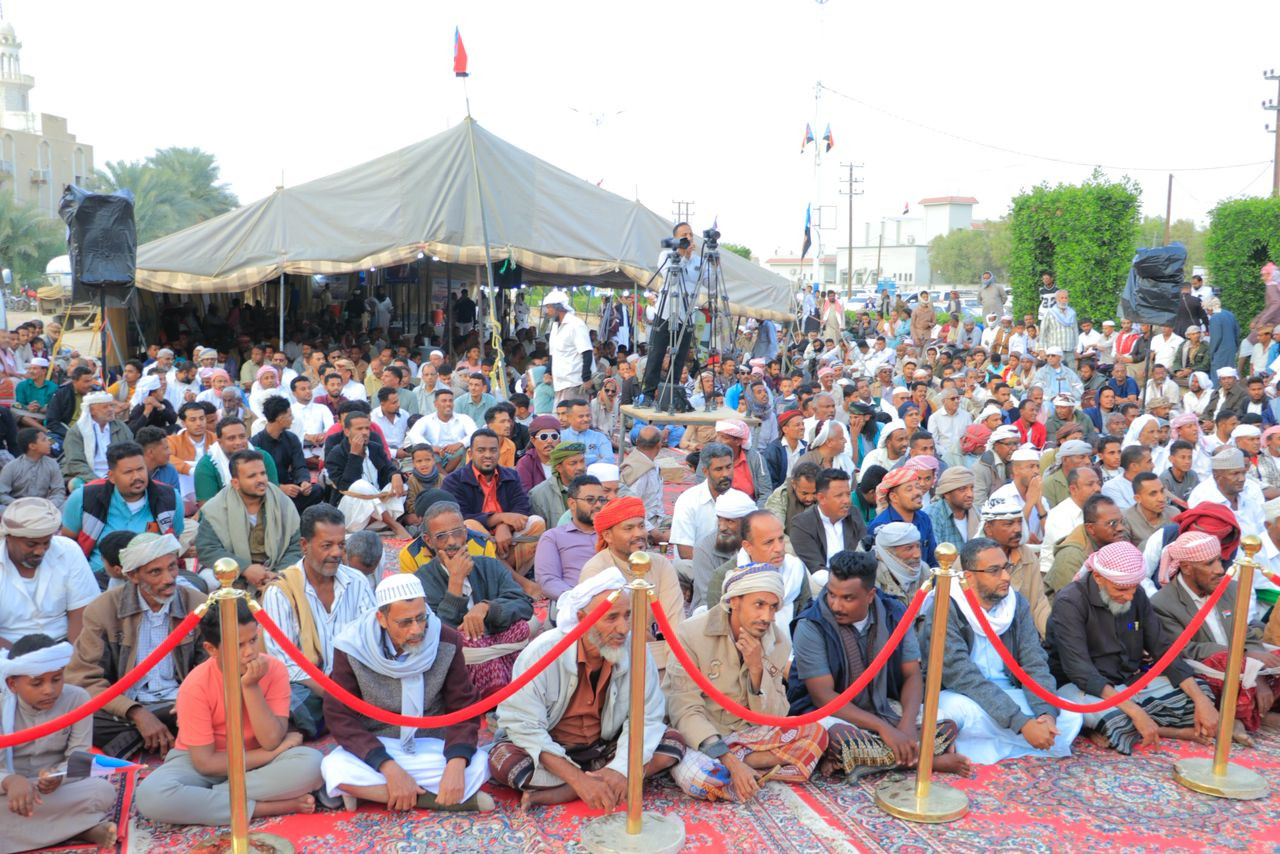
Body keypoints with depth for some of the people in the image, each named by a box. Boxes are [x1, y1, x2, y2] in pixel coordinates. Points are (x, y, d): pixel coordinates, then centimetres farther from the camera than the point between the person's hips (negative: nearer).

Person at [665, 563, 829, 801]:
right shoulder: (693, 634, -18)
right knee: (695, 775, -38)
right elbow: (686, 712, -22)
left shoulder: (779, 643, -4)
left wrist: (757, 668, -20)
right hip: (698, 737, -5)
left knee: (815, 732, -17)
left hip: (744, 735, 5)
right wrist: (730, 762, -32)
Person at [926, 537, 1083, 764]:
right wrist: (1022, 723, -32)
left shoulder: (1017, 603, 0)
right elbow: (965, 678, -26)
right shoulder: (945, 610, -18)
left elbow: (1035, 663, -6)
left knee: (1070, 715, -17)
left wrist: (1047, 713, -26)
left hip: (1007, 695, 7)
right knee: (957, 709, -40)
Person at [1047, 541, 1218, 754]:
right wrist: (1135, 712, -35)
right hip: (1083, 687, -6)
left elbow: (1163, 649, 1)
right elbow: (1079, 670, -28)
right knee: (1112, 718, -36)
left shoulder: (1137, 596, 0)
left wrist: (1201, 699, -13)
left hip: (1131, 681, 6)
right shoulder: (1069, 603, -20)